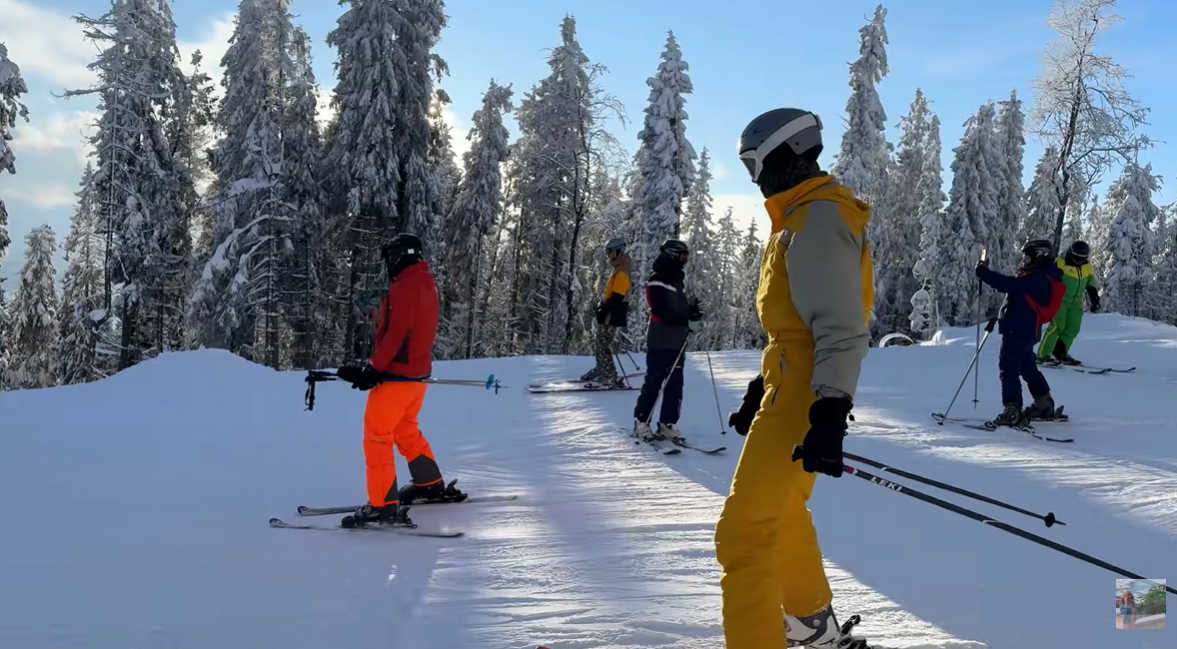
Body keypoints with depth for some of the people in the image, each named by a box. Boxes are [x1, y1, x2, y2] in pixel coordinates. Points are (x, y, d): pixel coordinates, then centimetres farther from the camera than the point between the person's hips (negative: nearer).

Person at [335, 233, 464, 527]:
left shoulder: (404, 287, -18)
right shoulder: (426, 284, 11)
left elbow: (395, 335, -24)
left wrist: (373, 369, -22)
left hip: (397, 374, -9)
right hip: (419, 371, 9)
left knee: (376, 436, -5)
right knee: (404, 429, 26)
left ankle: (384, 506, -7)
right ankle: (432, 485, 36)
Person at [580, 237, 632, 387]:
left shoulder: (622, 272, -17)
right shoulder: (618, 270, 16)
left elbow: (617, 297, -23)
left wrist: (603, 310, -23)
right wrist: (602, 307, 22)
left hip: (612, 315, -10)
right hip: (609, 314, 10)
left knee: (603, 346, -10)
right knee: (601, 344, 19)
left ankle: (611, 378, -12)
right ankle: (602, 370, 33)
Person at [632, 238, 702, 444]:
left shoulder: (677, 281, 19)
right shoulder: (657, 281, -9)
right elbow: (662, 311, -18)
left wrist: (691, 310, 3)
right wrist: (688, 320, -21)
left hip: (677, 342, 8)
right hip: (660, 342, -8)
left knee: (675, 385, 4)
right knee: (654, 383, -5)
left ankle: (668, 424, 7)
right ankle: (641, 423, 3)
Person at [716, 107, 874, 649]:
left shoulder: (819, 219, -16)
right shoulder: (803, 218, 17)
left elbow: (842, 328, -24)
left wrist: (830, 411, -30)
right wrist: (761, 390, 25)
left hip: (803, 395, -11)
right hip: (791, 385, 11)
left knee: (743, 532, -13)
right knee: (781, 511, 27)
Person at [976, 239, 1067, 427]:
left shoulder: (1038, 280, -18)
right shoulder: (1041, 279, 16)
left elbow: (1009, 285, -28)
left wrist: (983, 273, -26)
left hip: (1018, 330, -11)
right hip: (1026, 330, 11)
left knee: (1008, 369, -11)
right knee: (1028, 368, 22)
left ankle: (1012, 411, -16)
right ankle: (1045, 405, 32)